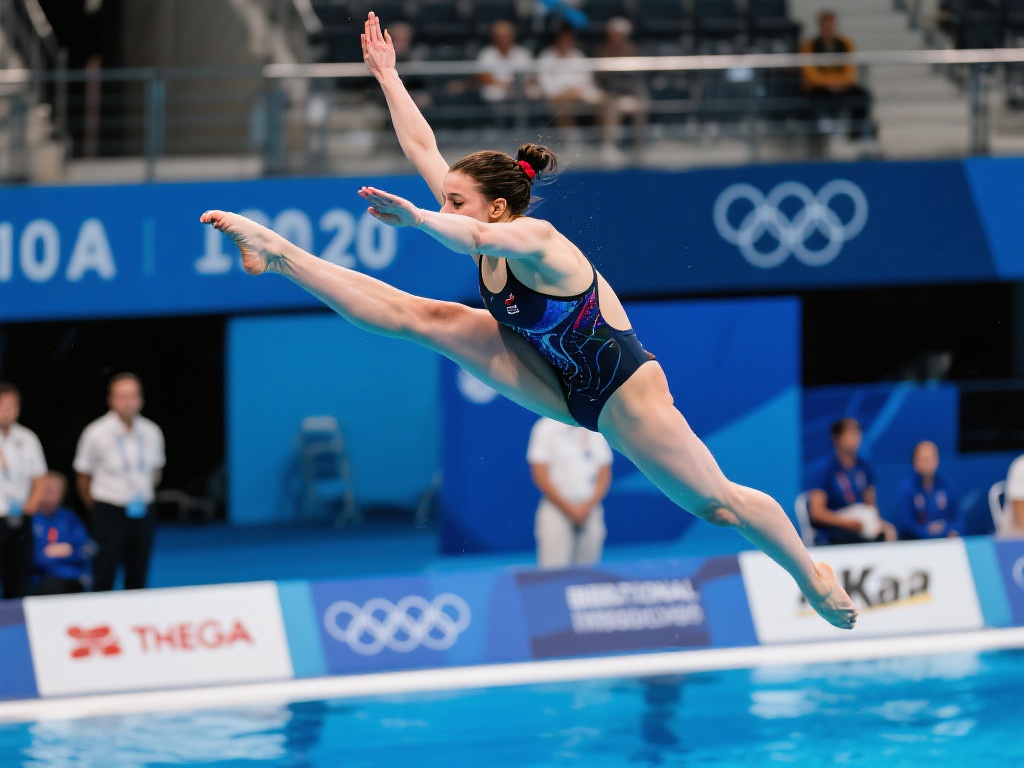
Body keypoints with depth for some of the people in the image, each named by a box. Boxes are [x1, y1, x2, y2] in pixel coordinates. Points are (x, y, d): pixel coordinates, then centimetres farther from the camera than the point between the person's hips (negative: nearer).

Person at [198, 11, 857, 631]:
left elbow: (475, 239, -54)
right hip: (557, 382, 7)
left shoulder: (535, 241, -29)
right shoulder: (485, 233, -7)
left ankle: (811, 572, 20)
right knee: (415, 315, -7)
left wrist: (416, 219, -68)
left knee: (716, 504, 0)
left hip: (621, 390, -7)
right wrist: (386, 76, -2)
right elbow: (423, 147, -2)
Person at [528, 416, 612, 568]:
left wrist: (588, 506, -6)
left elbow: (605, 473, 10)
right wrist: (569, 509, -11)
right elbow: (540, 476, -6)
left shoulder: (596, 431, 9)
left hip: (590, 513, 4)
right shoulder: (546, 428, -3)